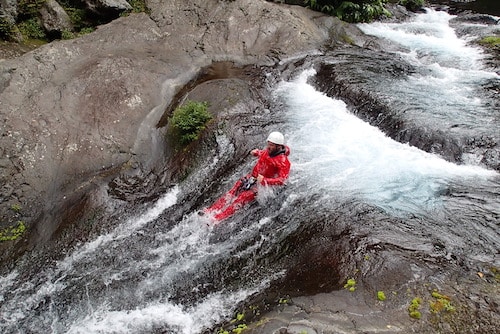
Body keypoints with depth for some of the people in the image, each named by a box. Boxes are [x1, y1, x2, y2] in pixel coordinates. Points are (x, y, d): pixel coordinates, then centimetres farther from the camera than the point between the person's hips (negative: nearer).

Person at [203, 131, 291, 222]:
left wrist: (265, 180, -38)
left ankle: (216, 219, -21)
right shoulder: (269, 150, -1)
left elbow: (282, 180, -30)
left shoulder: (283, 162, -22)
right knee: (230, 194, -1)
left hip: (261, 184, -7)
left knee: (240, 200, -19)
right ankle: (209, 211, 1)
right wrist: (257, 152, 2)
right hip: (251, 177, 7)